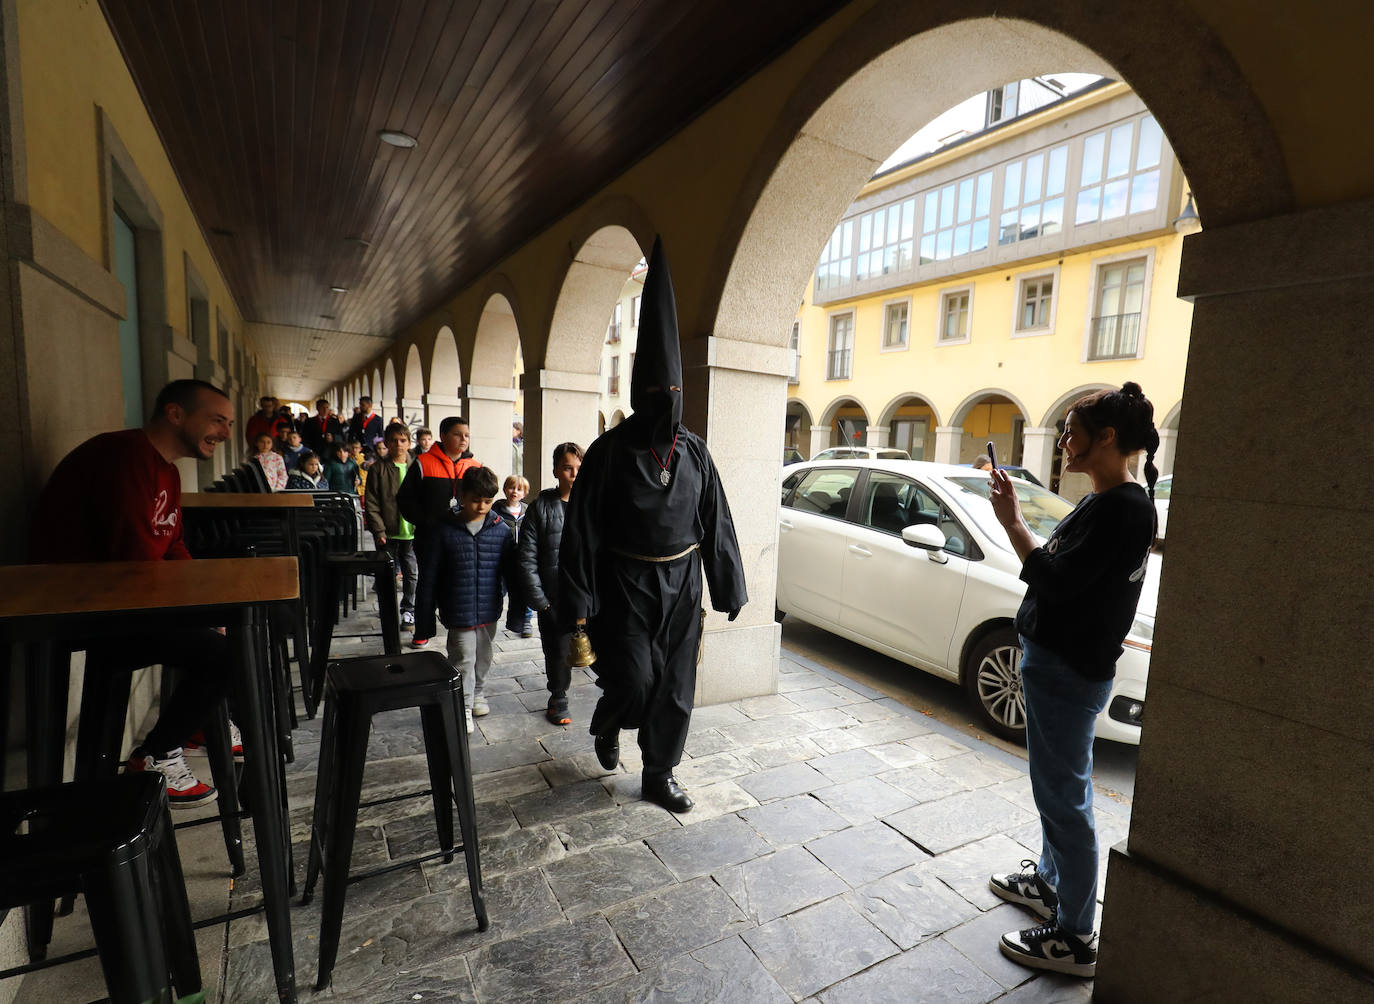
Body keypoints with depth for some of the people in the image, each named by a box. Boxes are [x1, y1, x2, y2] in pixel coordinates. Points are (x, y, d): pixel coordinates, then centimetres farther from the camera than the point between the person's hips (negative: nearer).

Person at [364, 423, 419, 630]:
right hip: (388, 533, -1)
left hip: (411, 533, 1)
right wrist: (379, 531, -9)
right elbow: (371, 504, -3)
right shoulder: (379, 468, -1)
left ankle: (408, 611, 20)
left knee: (411, 574, 6)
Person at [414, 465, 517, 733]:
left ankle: (476, 693, 44)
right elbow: (428, 578, -4)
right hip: (458, 612, -3)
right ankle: (463, 707, 22)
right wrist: (424, 619, -3)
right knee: (463, 660, 2)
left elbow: (511, 572, 3)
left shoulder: (501, 530, -4)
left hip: (489, 610, 3)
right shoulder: (444, 530, -9)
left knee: (483, 656, 20)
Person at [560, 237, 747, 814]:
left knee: (675, 686, 9)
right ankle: (606, 727, 33)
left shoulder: (693, 451, 1)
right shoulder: (610, 451, -9)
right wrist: (579, 603, -10)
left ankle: (659, 776, 29)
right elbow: (582, 527, -8)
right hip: (626, 583, -3)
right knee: (634, 680, -3)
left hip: (681, 582, 4)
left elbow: (716, 520, 4)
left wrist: (728, 588, 5)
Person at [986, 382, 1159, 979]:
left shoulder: (1122, 508, -21)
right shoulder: (1103, 502, 10)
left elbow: (1053, 582, -25)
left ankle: (1074, 939, 19)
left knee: (1065, 796, 2)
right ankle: (1049, 880, 43)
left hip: (1069, 672, -10)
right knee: (1055, 788, 24)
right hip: (1058, 662, 10)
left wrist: (1012, 521, -20)